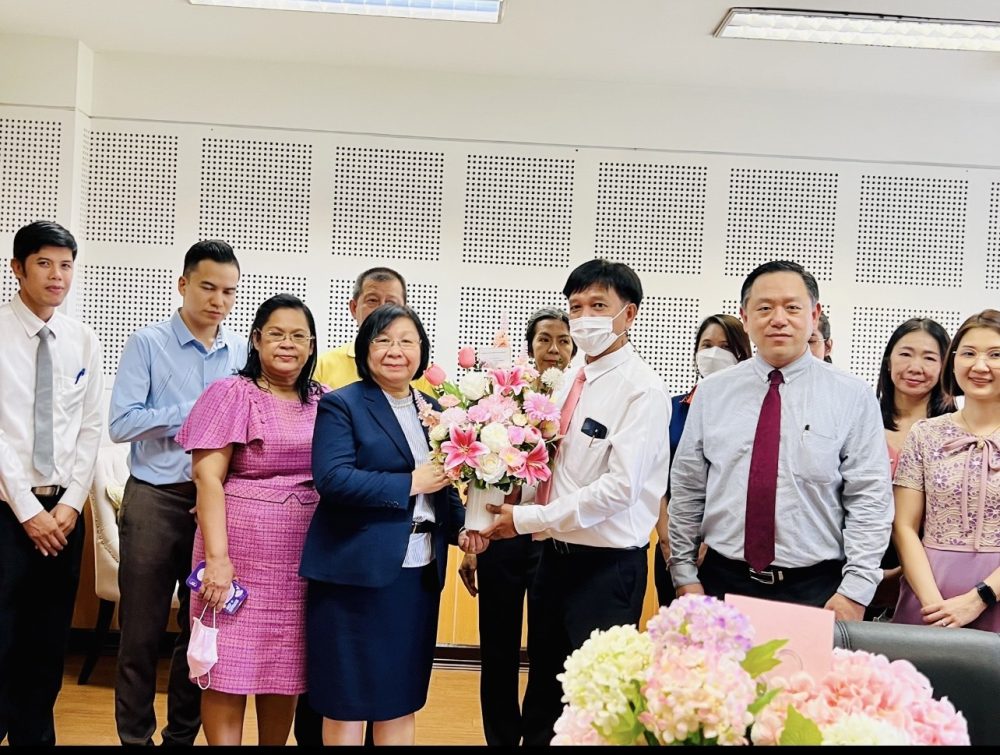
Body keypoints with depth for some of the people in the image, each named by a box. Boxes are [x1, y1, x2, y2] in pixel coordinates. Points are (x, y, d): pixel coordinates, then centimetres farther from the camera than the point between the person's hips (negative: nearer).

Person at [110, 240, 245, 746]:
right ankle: (135, 735, 19)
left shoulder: (243, 353, 7)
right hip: (155, 498, -3)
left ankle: (183, 734, 25)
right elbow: (120, 423, -10)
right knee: (142, 629, 5)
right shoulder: (147, 343, -2)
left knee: (203, 627, 11)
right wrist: (192, 410, -13)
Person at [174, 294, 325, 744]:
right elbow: (208, 477, -8)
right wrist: (217, 557, -17)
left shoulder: (322, 403, 11)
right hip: (243, 547, -4)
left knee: (284, 667, 10)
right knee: (231, 665, 0)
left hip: (303, 555, 4)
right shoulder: (233, 394, -2)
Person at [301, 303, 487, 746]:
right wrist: (410, 483, -16)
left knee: (401, 701, 12)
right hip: (356, 574, -5)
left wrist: (461, 529, -1)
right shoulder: (341, 405, -4)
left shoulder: (433, 411, 14)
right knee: (347, 701, 4)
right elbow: (332, 479, -17)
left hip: (419, 573, 5)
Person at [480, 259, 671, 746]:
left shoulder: (642, 389, -14)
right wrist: (498, 514, -5)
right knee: (544, 698, 18)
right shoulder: (571, 382, 8)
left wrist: (526, 519, -19)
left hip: (607, 565, -7)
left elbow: (620, 487, -22)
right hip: (556, 557, 7)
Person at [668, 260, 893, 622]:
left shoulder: (852, 396, -2)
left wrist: (855, 591, -11)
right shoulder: (711, 393, 4)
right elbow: (686, 490, 6)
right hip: (723, 581, 2)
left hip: (816, 591, -1)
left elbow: (870, 499, -5)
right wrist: (685, 576, 2)